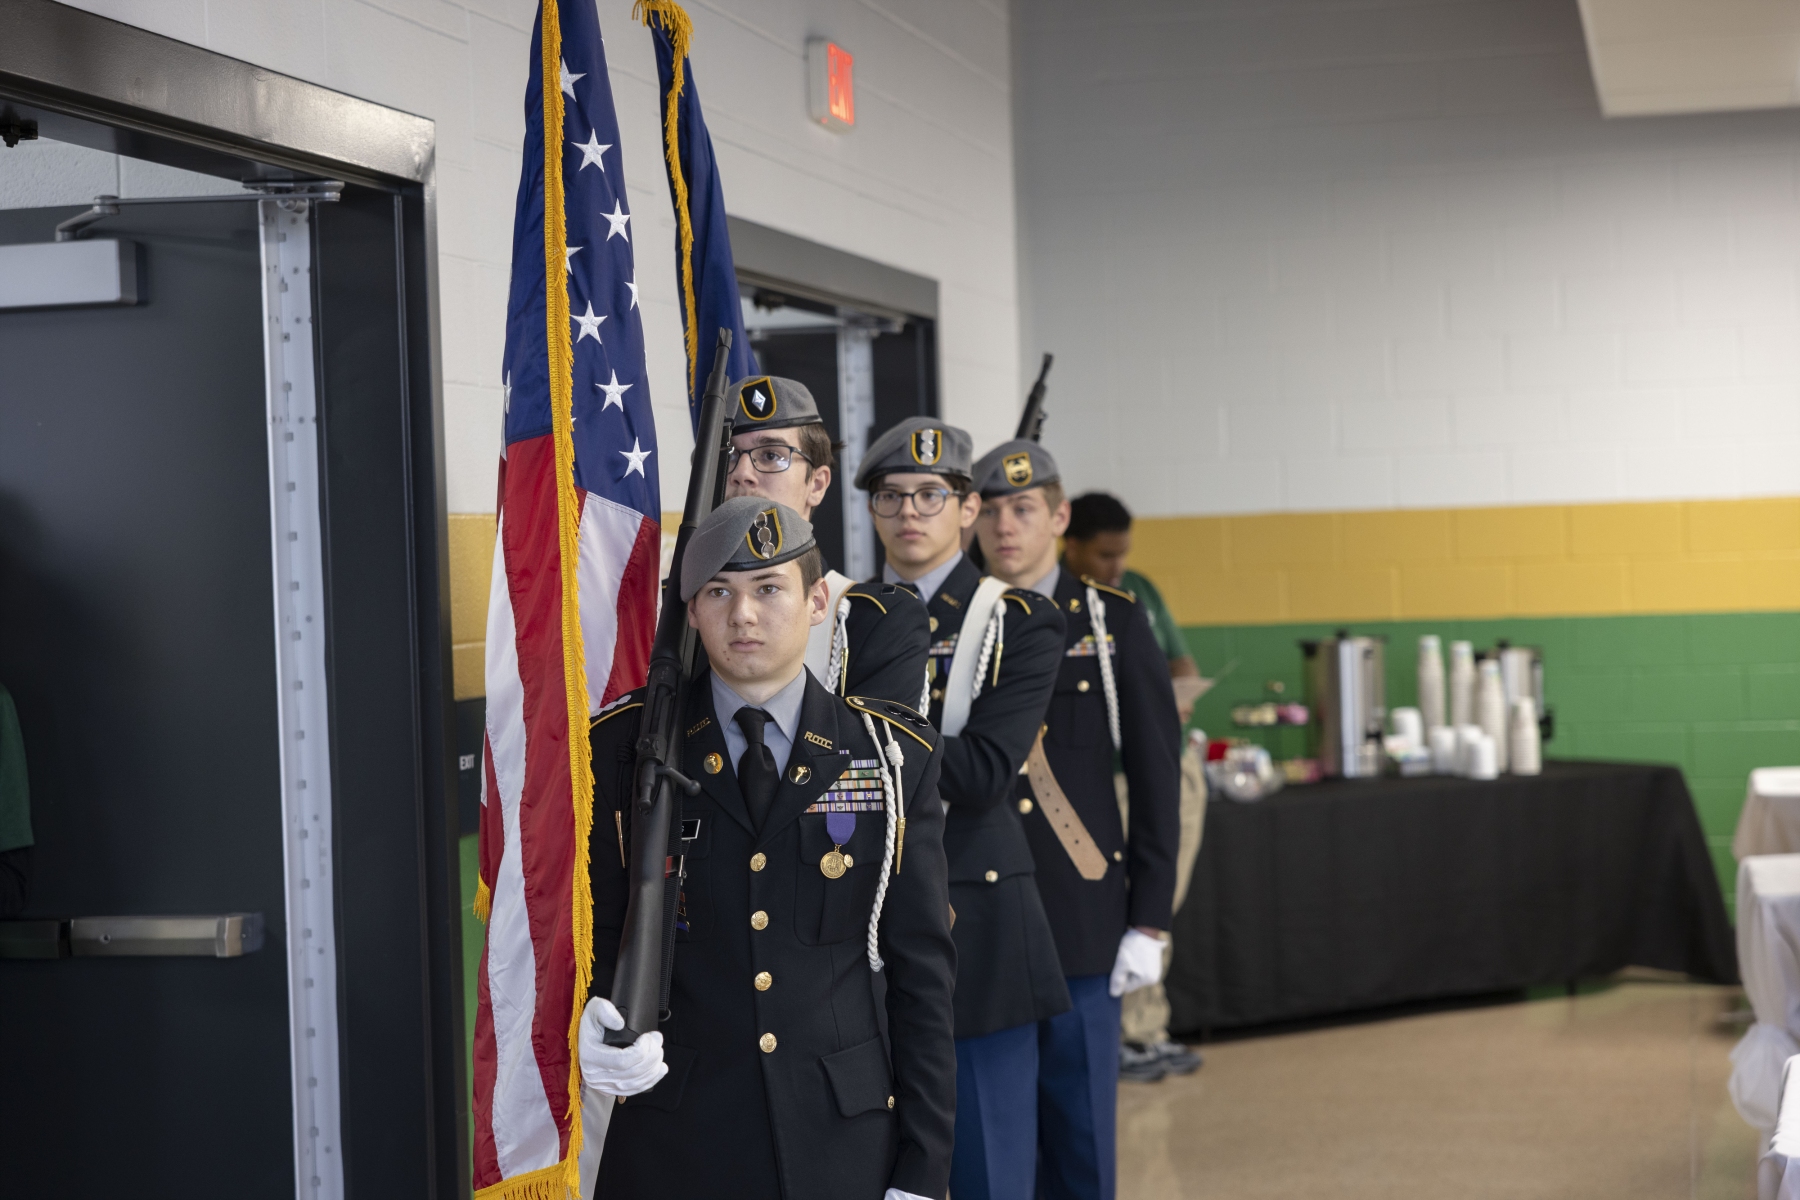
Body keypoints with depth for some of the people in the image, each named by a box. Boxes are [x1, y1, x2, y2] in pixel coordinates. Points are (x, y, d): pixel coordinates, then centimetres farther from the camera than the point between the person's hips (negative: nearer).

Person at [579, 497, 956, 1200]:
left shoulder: (894, 756, 1)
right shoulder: (623, 747, 1)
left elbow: (922, 970, 1)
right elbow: (594, 927, 7)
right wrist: (593, 1026, -16)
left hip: (845, 1142, 0)